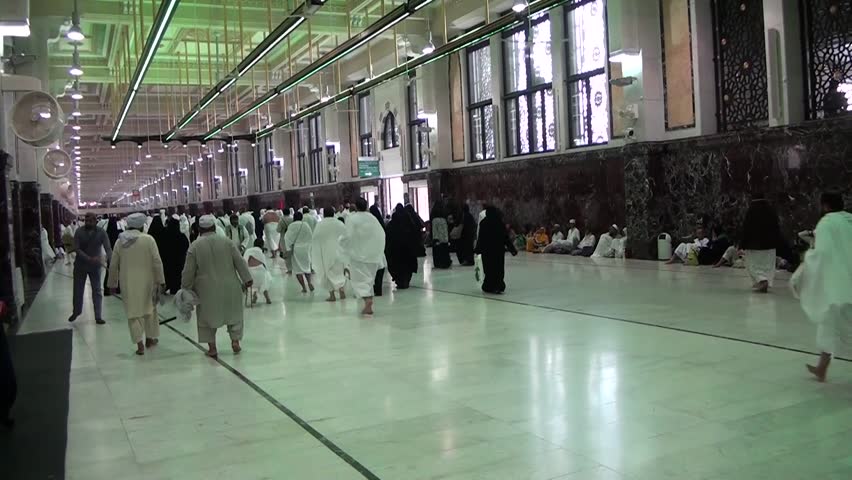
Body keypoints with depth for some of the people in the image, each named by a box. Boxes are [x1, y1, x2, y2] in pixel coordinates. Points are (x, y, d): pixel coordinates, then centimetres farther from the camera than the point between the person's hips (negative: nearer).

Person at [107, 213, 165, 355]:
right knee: (149, 309, 17)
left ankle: (140, 344, 1)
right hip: (146, 281, -1)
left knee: (133, 312, 7)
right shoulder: (148, 239, -9)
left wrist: (113, 283, 15)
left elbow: (113, 265, 5)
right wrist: (161, 280, -7)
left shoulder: (120, 241, 0)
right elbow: (157, 262, -12)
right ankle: (149, 339, 28)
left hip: (128, 283, 1)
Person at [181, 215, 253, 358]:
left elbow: (188, 271, -5)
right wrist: (247, 279, 5)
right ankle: (235, 341, 16)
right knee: (233, 313, 19)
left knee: (207, 317, 13)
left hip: (207, 289, -1)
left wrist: (185, 288, 6)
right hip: (229, 287, 1)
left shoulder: (194, 246, -7)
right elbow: (240, 262, -1)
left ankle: (212, 348, 13)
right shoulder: (226, 242, -3)